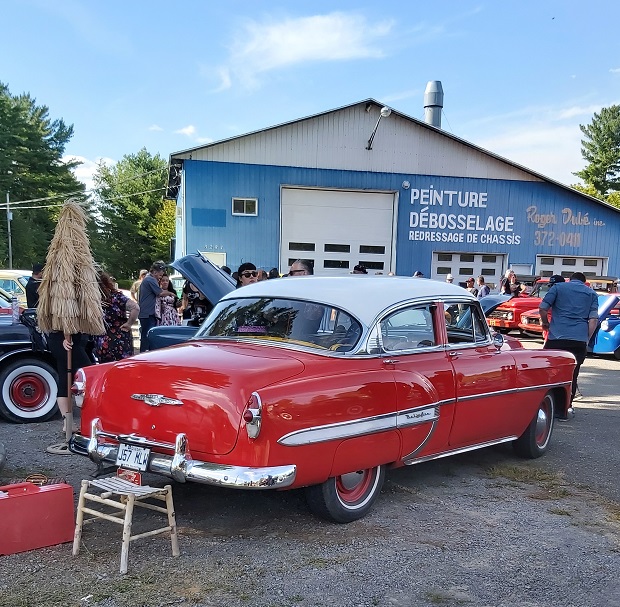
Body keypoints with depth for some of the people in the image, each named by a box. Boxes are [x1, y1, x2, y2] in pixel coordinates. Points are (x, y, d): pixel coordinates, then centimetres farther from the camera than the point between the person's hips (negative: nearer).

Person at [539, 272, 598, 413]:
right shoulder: (592, 294, 16)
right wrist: (587, 338, 10)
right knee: (572, 374, 11)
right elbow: (593, 320, 4)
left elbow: (542, 308, 2)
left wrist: (545, 323, 19)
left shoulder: (558, 287, 12)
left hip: (556, 338, -2)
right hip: (580, 341, 2)